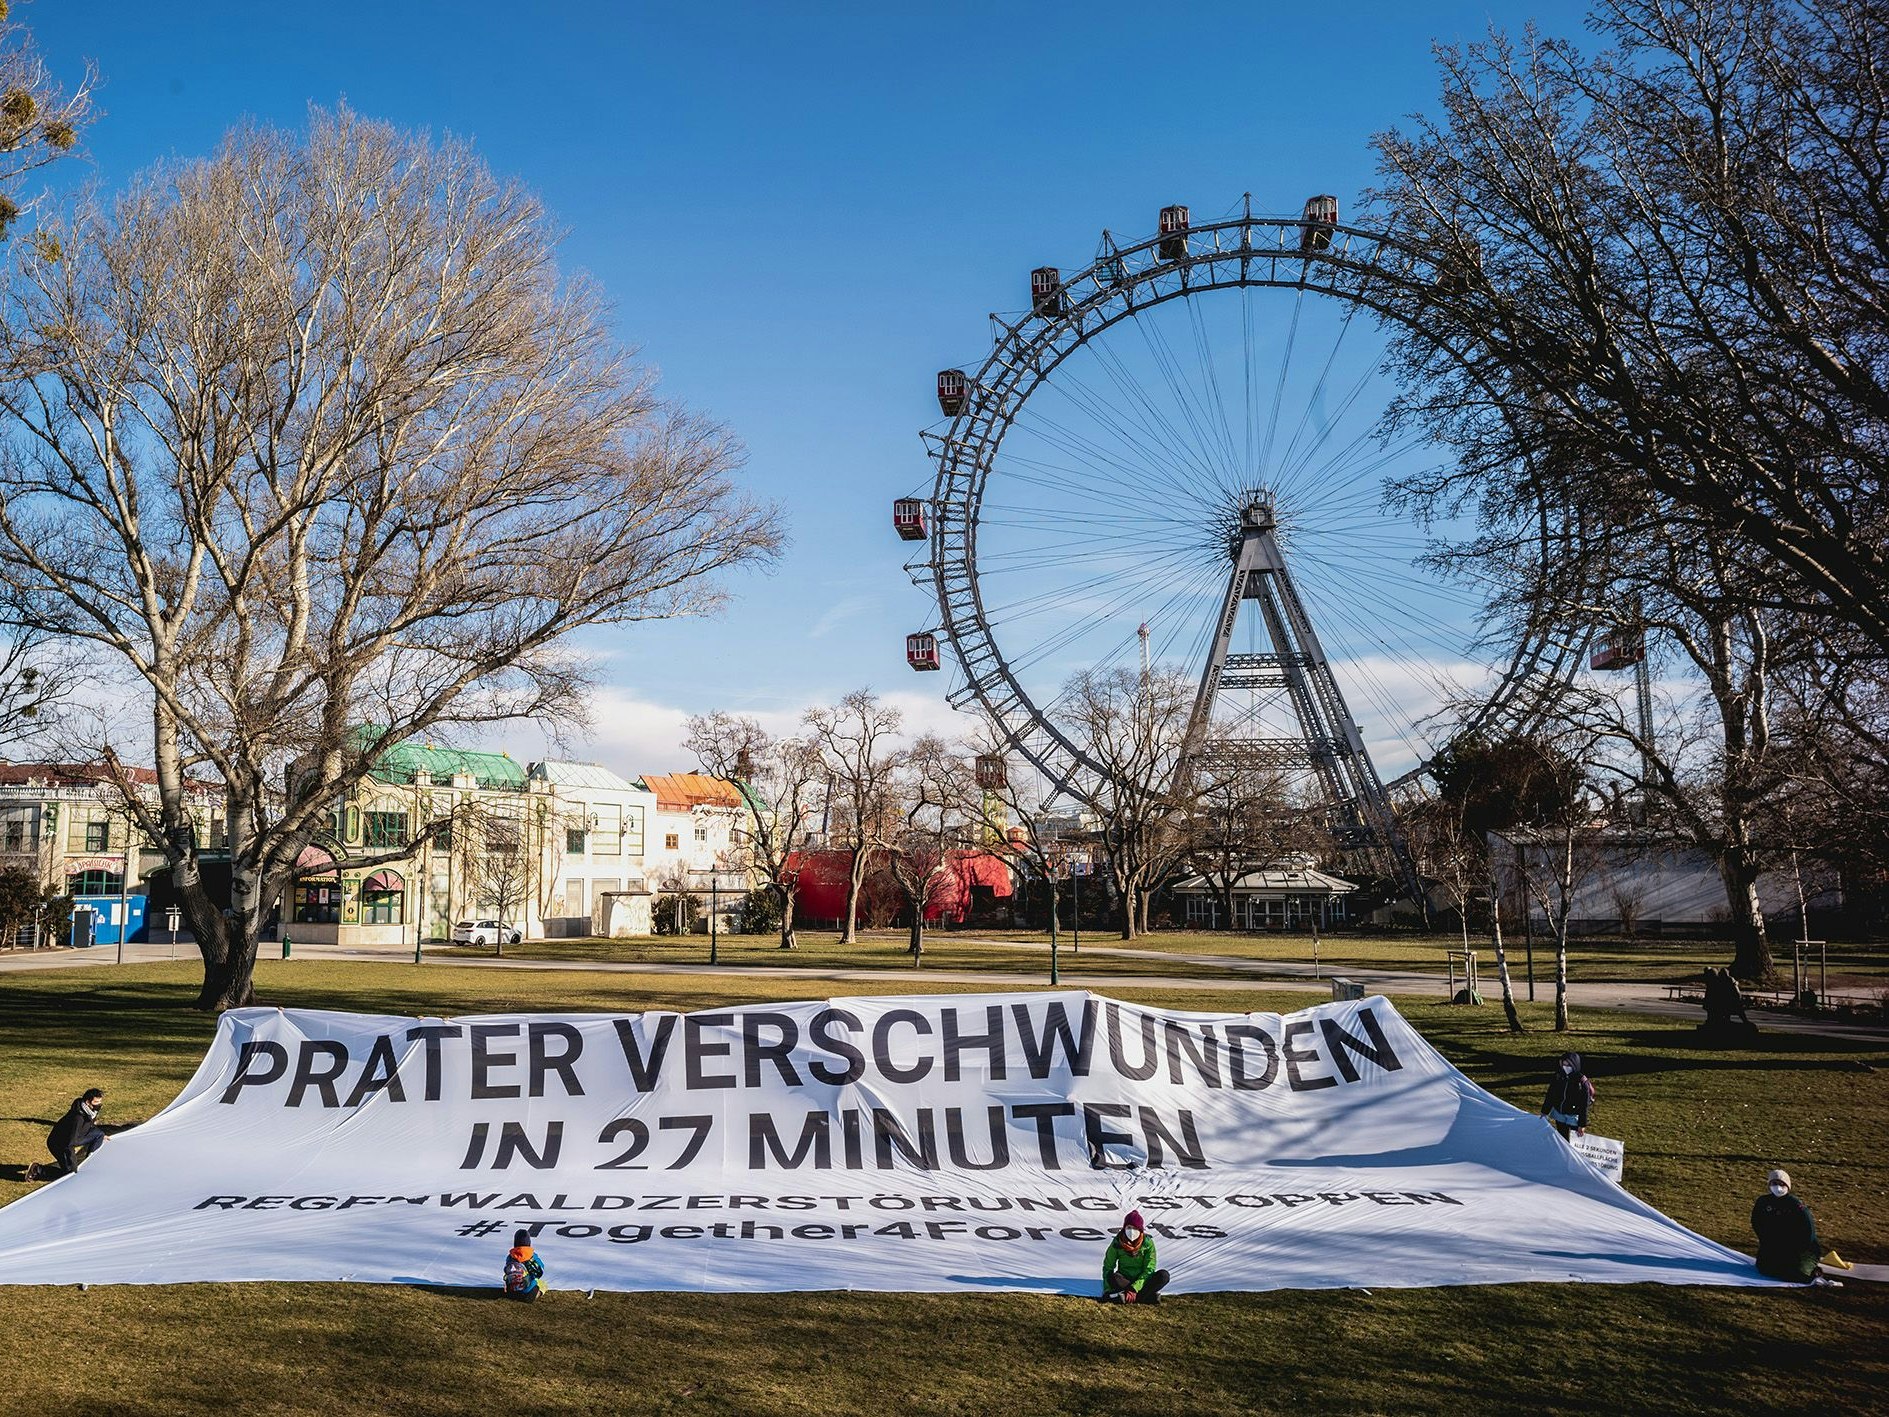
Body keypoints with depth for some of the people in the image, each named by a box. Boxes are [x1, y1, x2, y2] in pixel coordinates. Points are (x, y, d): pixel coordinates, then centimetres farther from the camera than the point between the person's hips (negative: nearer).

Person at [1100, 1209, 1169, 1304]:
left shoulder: (1148, 1243, -9)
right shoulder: (1117, 1243, -8)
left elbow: (1149, 1270, -13)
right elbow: (1108, 1267, -4)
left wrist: (1134, 1288, -26)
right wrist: (1107, 1291, -17)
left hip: (1142, 1280, 0)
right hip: (1124, 1280, 0)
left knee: (1163, 1275, -28)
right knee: (1112, 1277, -34)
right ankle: (1150, 1296, -30)